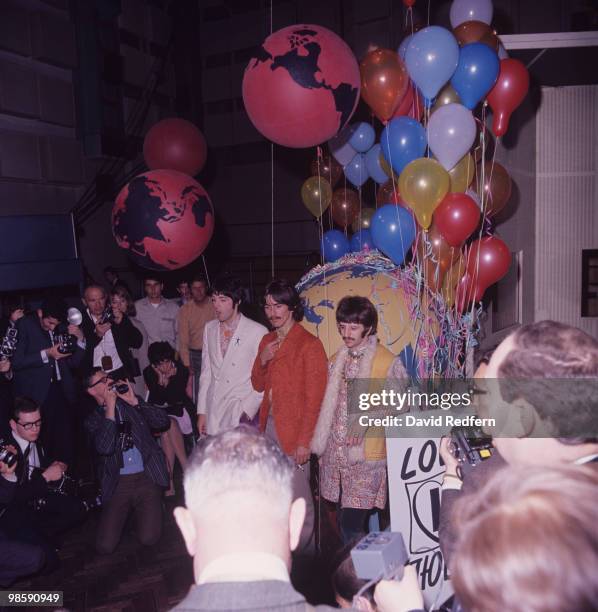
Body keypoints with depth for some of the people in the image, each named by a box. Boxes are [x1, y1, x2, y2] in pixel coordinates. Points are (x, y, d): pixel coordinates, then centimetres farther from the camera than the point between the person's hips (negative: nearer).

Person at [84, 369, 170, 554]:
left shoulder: (132, 403, 12)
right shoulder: (93, 420, 6)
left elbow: (163, 422, 0)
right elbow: (105, 448, -14)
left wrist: (134, 401, -7)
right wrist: (110, 408, -11)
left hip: (147, 478, 0)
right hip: (118, 483, 0)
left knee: (148, 539, -15)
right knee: (104, 546, -10)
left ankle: (142, 510, 18)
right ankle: (127, 511, 19)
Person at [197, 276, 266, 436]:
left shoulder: (258, 331, -8)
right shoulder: (209, 328, 11)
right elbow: (206, 372, 14)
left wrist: (247, 411, -11)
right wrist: (201, 411, 12)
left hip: (240, 417, -4)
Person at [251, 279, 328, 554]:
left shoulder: (309, 344, -10)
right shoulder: (267, 341, 12)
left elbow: (314, 398, -11)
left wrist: (304, 441, -14)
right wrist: (262, 361, -2)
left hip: (294, 431, -6)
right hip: (269, 425, 6)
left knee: (299, 498, 1)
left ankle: (304, 554, 20)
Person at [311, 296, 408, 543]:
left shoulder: (389, 363, -9)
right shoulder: (337, 360, 10)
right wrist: (322, 447, 14)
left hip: (367, 459, -5)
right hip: (335, 456, 6)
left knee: (351, 526, -9)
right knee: (344, 525, 12)